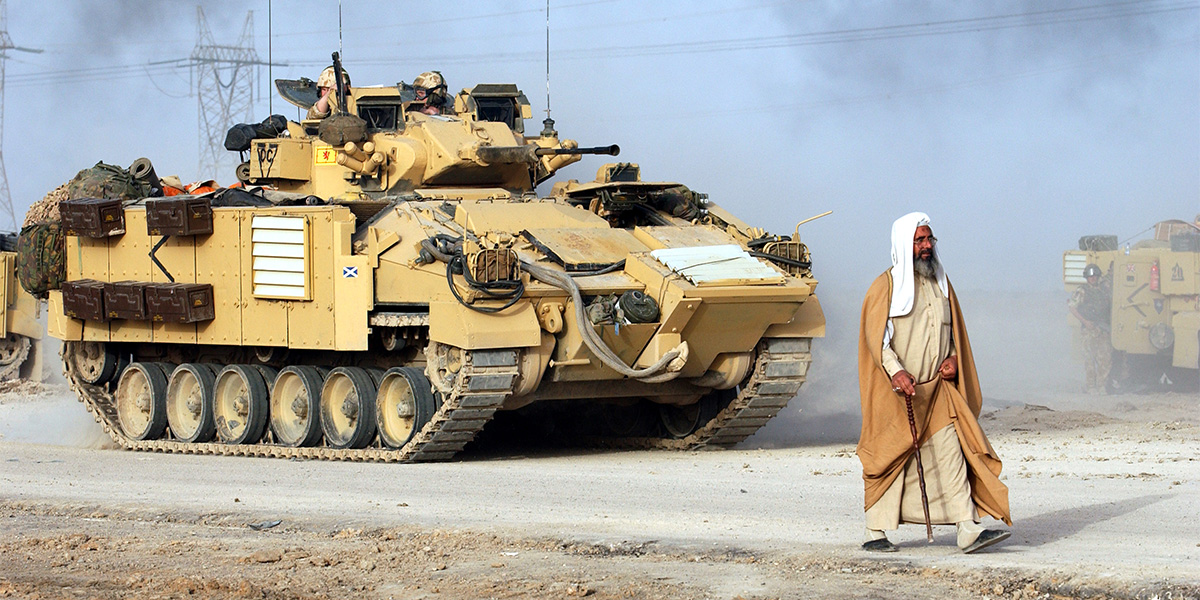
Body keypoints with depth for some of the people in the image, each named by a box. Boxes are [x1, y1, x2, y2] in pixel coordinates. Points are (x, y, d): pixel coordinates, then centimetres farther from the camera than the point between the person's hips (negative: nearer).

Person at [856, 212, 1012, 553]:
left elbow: (954, 329, 22)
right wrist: (896, 371, -27)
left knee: (952, 455, -5)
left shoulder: (940, 283, 14)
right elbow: (876, 336, -12)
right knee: (890, 461, 1)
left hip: (938, 389, 5)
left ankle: (969, 531, -10)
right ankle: (876, 534, 11)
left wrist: (953, 358, 2)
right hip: (896, 392, -5)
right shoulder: (886, 286, -4)